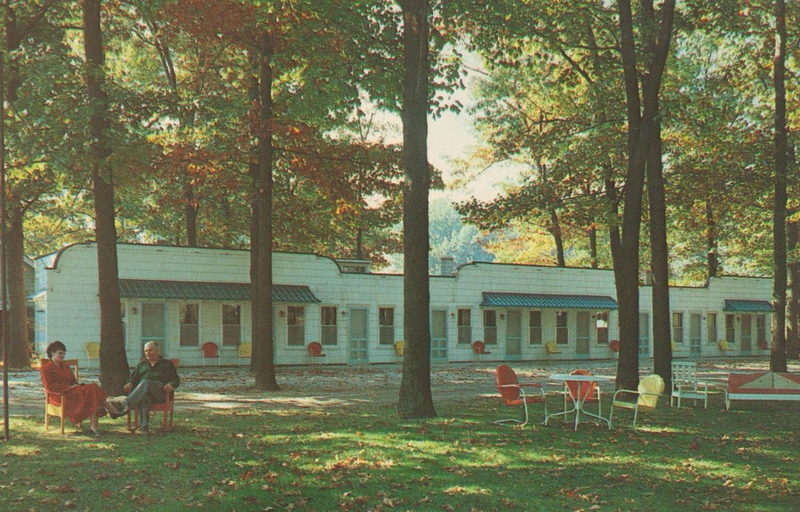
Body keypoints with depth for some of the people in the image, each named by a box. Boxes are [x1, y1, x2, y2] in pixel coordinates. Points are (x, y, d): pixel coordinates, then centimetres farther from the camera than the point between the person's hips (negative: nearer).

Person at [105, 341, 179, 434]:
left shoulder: (167, 364, 27)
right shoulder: (142, 364, 36)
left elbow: (176, 379, 17)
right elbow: (133, 377, 25)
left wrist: (171, 384, -8)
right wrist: (129, 383, 0)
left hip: (160, 391, -2)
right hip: (141, 390, 2)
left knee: (145, 383, -38)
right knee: (144, 396, -39)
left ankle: (125, 404, -60)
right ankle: (144, 425, -56)